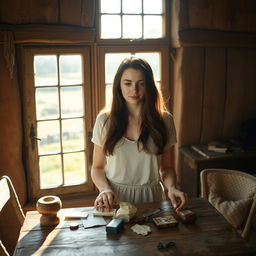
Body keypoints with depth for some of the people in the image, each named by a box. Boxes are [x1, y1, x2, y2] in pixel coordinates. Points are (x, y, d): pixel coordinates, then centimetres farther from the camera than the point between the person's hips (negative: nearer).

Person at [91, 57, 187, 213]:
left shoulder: (164, 120, 1)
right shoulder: (105, 121, 0)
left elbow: (166, 167, 8)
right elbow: (97, 167, 5)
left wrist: (172, 188, -11)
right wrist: (105, 190, -14)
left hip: (150, 197, 0)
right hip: (115, 199, 0)